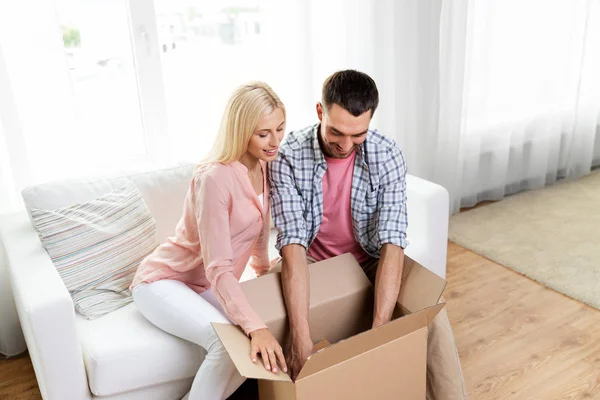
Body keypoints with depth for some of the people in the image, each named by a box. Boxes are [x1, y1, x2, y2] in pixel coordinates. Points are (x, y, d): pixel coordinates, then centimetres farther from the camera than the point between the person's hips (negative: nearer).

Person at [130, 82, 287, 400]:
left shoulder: (264, 167, -4)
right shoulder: (215, 177, -28)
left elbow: (258, 229, 15)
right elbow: (218, 268, -32)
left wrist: (263, 269, 28)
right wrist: (255, 327, -41)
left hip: (208, 286, 7)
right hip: (163, 281, -7)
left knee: (267, 336, -13)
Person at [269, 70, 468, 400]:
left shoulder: (387, 156, -19)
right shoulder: (289, 157, -23)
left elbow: (392, 243, -26)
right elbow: (293, 245, -30)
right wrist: (302, 340, -39)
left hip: (369, 261, 1)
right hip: (312, 264, 0)